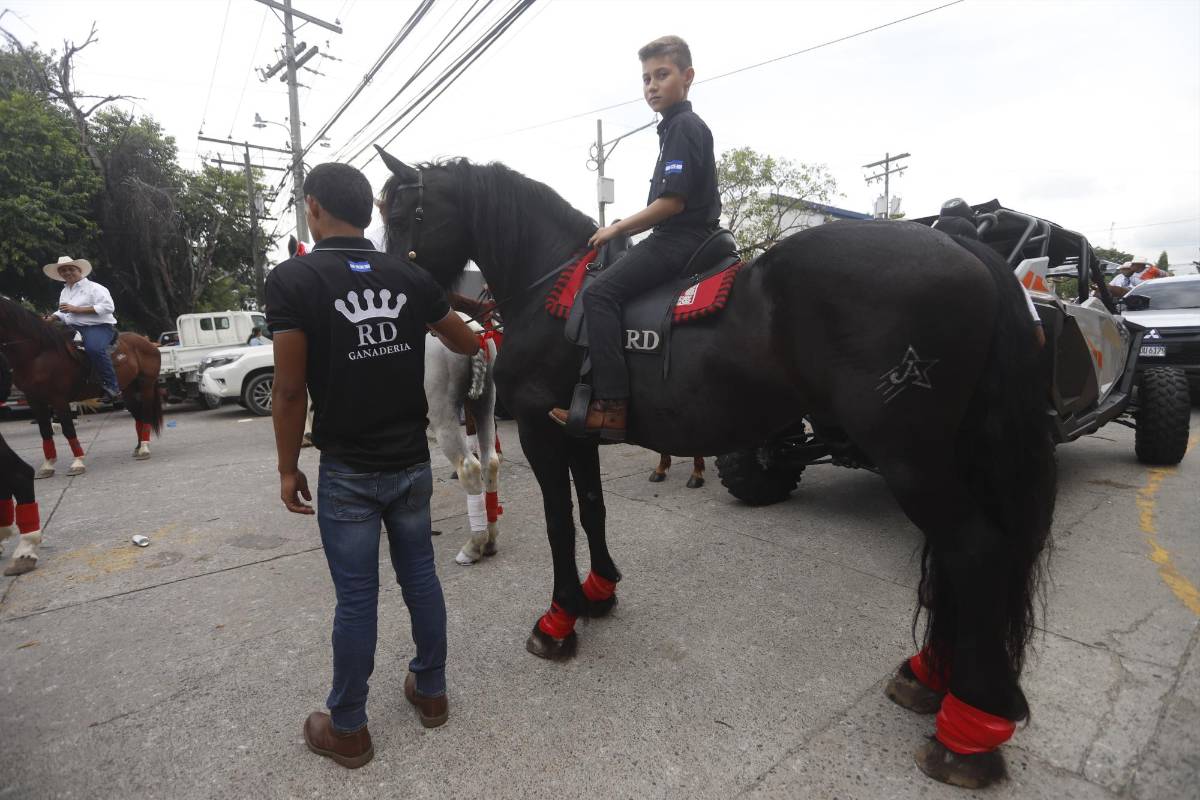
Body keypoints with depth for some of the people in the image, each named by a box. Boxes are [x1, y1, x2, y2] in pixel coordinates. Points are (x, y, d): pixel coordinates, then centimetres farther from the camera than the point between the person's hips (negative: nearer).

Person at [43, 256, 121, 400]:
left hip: (98, 326, -9)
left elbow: (108, 307, -17)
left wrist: (77, 309, -18)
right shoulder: (64, 292, 24)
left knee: (94, 348, -38)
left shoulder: (94, 288, -1)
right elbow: (62, 313, 35)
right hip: (72, 328, 9)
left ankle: (111, 387, -34)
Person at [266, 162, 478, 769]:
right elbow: (466, 345, 13)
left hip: (347, 473, -3)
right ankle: (431, 691, 34)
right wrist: (479, 342, 37)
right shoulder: (411, 275, 0)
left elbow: (290, 390, -13)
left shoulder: (292, 279, -11)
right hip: (412, 463, 4)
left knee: (356, 599, 8)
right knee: (420, 578, 16)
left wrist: (288, 469, -1)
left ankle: (347, 730, 26)